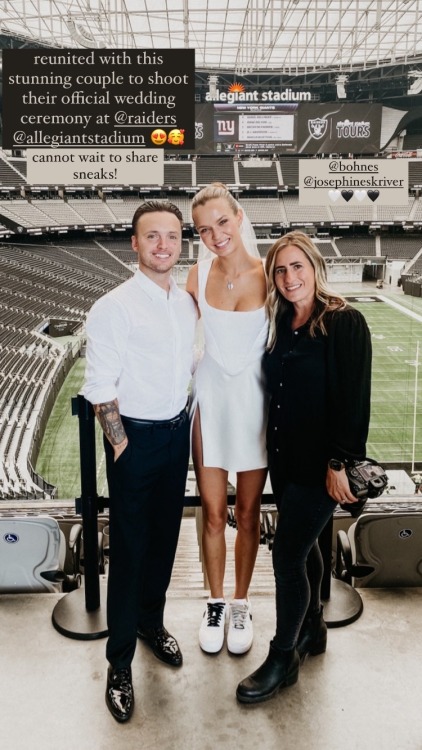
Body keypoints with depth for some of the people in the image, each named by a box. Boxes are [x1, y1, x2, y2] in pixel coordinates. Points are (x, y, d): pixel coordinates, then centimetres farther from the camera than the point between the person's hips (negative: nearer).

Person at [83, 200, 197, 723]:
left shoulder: (187, 302, 5)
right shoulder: (114, 307, -15)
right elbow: (100, 389, -15)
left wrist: (187, 425, 10)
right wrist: (122, 445, -12)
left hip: (178, 432, 6)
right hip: (136, 438, -6)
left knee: (166, 537, 18)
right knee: (129, 549, 4)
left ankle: (151, 622, 42)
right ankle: (119, 663, 22)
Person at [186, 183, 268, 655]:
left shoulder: (267, 274, -11)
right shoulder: (198, 276, -3)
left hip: (254, 402, -2)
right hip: (211, 399, 2)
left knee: (247, 512, 12)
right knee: (213, 514, 10)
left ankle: (240, 605, 32)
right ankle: (215, 603, 32)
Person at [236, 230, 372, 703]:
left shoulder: (344, 324, -13)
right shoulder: (280, 326, 7)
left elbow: (354, 398, -17)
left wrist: (339, 463, -18)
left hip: (319, 464, -7)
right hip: (283, 458, 7)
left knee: (287, 555, -1)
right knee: (303, 546, 20)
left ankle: (283, 659, 19)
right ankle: (312, 630, 40)